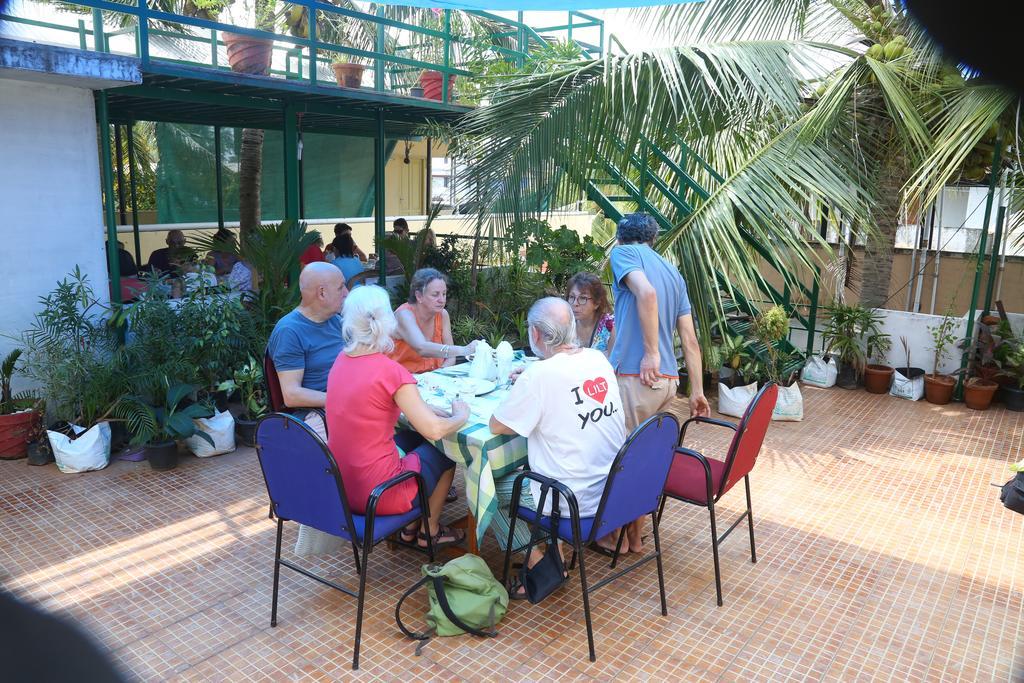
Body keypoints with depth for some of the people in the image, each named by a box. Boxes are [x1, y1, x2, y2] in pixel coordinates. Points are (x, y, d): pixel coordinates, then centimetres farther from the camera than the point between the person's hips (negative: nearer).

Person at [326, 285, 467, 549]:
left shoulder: (342, 360, 1)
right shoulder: (391, 371, -22)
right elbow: (435, 430, -23)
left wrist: (425, 408, 5)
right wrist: (461, 415, -3)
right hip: (375, 494, -7)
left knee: (413, 442, 27)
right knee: (445, 452, 16)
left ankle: (409, 527, 35)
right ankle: (430, 532, 33)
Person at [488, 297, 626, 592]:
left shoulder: (539, 374, -21)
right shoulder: (599, 359, -1)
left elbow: (496, 426, -11)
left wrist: (517, 398, 6)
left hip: (573, 501, -7)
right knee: (526, 467, 28)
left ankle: (537, 563, 7)